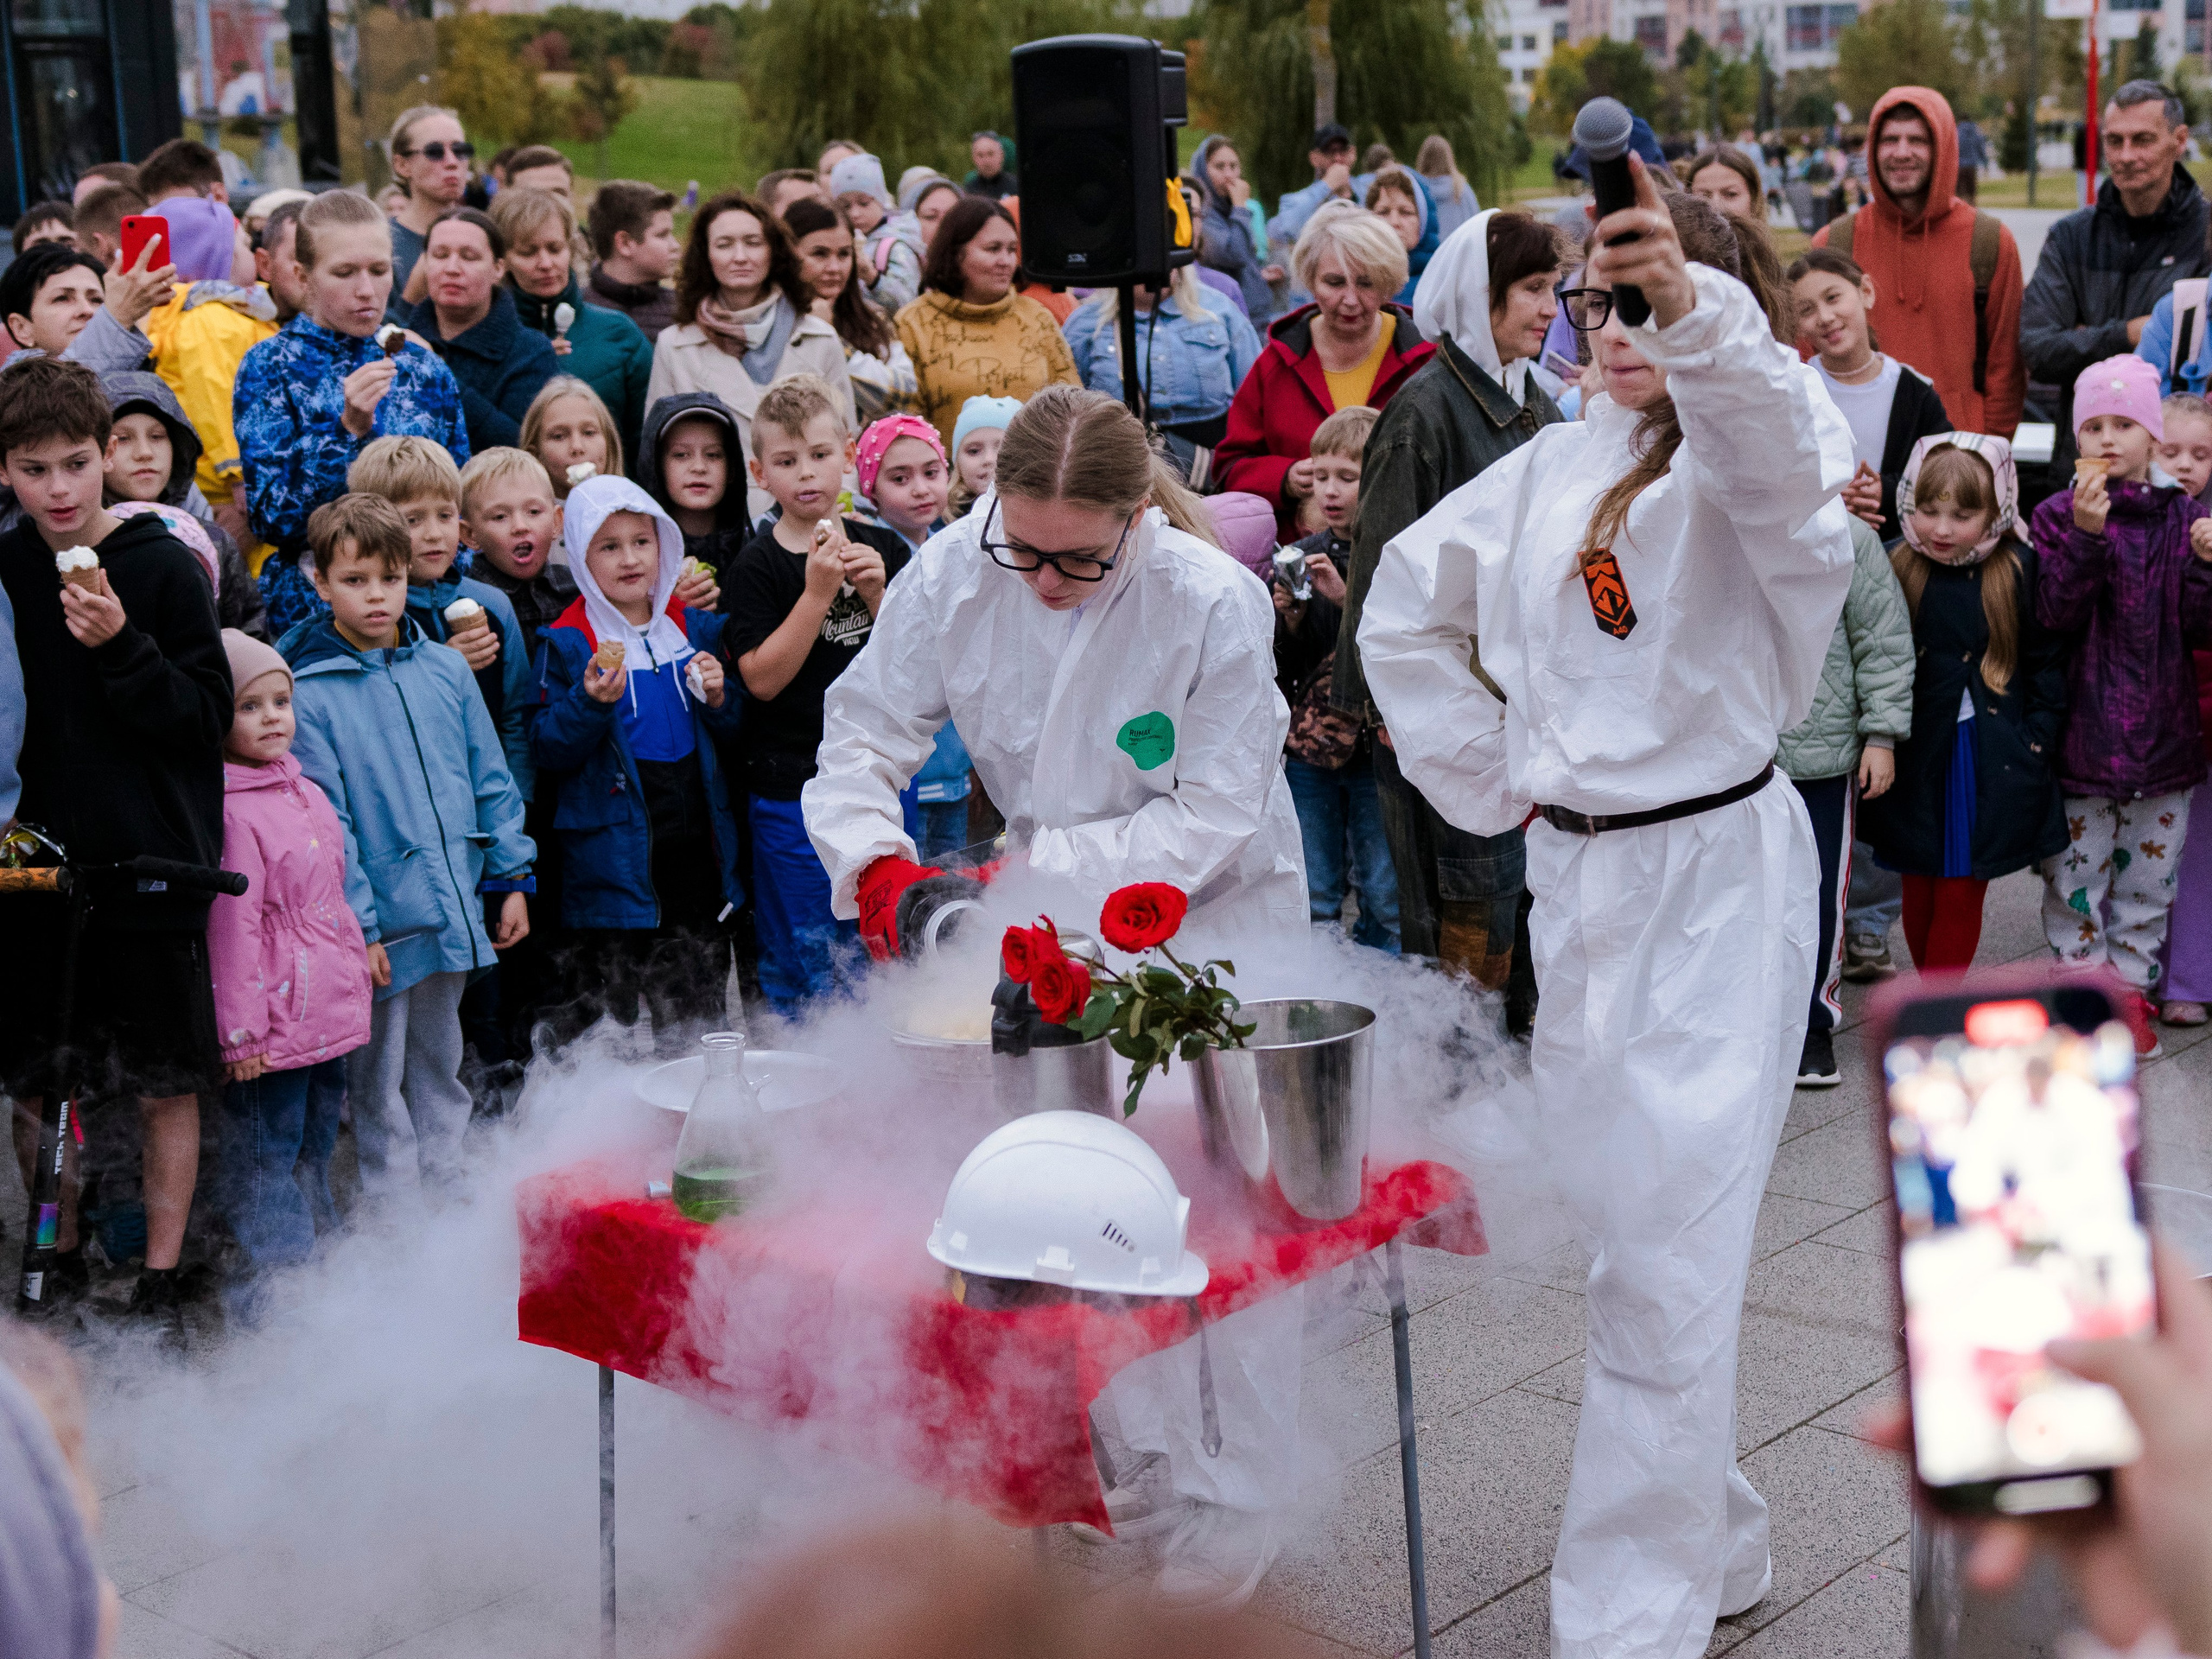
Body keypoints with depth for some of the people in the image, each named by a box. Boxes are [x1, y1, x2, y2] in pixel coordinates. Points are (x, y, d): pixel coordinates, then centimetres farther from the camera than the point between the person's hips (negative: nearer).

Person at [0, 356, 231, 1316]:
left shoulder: (164, 565, -6)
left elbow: (209, 717, -8)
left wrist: (121, 650, -21)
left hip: (149, 868, -3)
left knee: (165, 1086, 2)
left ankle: (160, 1279, 14)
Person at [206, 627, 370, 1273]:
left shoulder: (307, 794, 11)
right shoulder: (231, 812, -15)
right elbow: (231, 927, -17)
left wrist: (358, 963, 22)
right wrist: (240, 1032, -17)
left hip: (330, 1013, 9)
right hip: (275, 1020, -9)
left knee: (316, 1147, 19)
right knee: (265, 1152, -1)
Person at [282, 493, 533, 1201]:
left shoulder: (445, 669, 4)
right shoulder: (309, 693, -9)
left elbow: (490, 779, 11)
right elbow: (323, 822, -11)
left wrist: (511, 879, 8)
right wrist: (355, 926, -14)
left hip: (452, 916, 5)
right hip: (379, 926, -5)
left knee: (440, 1069, 18)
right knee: (379, 1085, 7)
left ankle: (445, 1202, 29)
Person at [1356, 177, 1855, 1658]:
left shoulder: (1755, 446, -6)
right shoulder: (1557, 468, 12)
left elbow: (1777, 456, -32)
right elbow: (1406, 608, 21)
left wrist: (1695, 308, -51)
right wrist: (1492, 781, 12)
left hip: (1718, 881, -7)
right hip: (1579, 880, 7)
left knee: (1668, 1267, -9)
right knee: (1631, 1241, 15)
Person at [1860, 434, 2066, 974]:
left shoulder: (2020, 570, -5)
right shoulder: (1895, 568, -2)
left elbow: (2048, 660, 2)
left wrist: (2035, 739, -4)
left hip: (1991, 763, -2)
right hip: (1915, 755, 2)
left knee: (1961, 894, 1)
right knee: (1919, 891, 12)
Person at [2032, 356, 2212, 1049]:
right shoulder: (2058, 516, -3)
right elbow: (2054, 616, -16)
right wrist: (2084, 537, -27)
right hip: (2081, 732, -2)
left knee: (2149, 874, 11)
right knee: (2076, 872, 4)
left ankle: (2132, 990, 24)